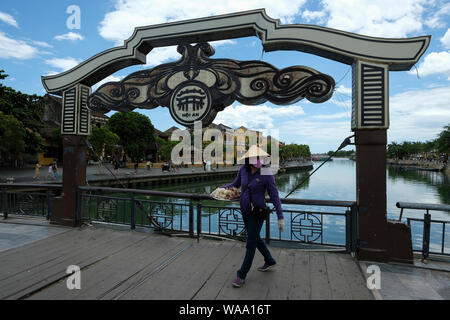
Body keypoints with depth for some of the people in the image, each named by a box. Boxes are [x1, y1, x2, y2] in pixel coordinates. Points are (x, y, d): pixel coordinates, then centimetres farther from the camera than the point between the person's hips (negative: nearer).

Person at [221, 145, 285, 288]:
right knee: (255, 238, 21)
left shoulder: (266, 174, -18)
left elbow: (274, 196, -14)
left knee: (251, 244, 3)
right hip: (244, 211, 6)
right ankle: (269, 261, 45)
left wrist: (280, 217, -14)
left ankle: (242, 275, 20)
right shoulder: (243, 170, -5)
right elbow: (235, 184, 13)